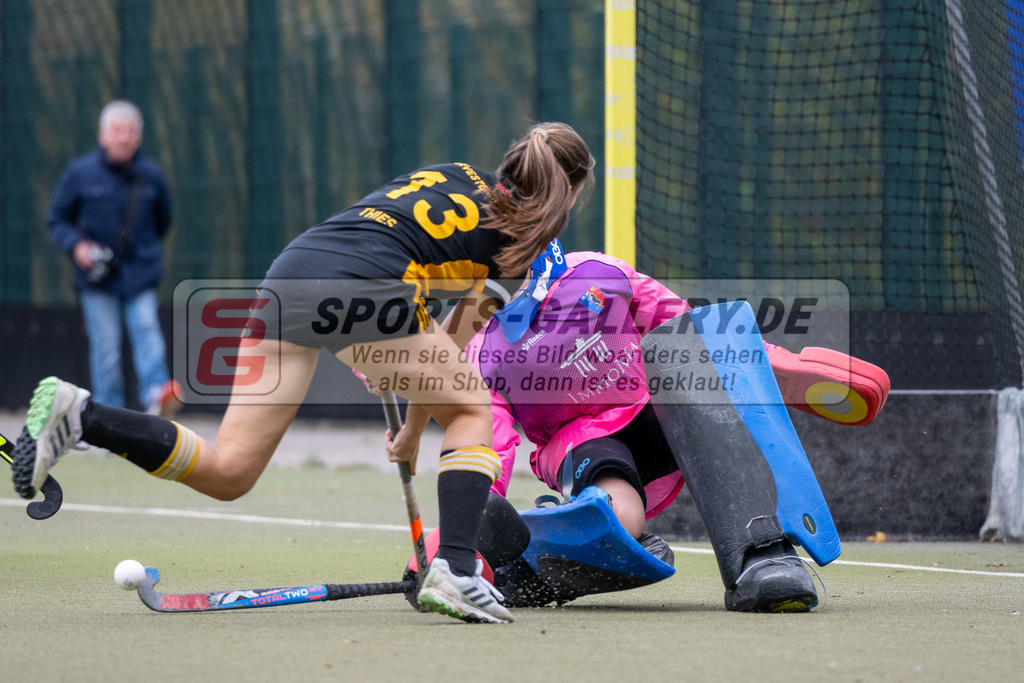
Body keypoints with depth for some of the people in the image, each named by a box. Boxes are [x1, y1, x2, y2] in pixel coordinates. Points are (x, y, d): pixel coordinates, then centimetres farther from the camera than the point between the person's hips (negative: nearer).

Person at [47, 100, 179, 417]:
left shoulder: (151, 175, 5)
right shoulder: (79, 173, -1)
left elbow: (162, 220, 22)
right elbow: (57, 221, 5)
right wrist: (76, 245, -12)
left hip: (140, 272, 1)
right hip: (97, 277, -1)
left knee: (147, 330, -18)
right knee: (105, 345, -2)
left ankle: (156, 391, -32)